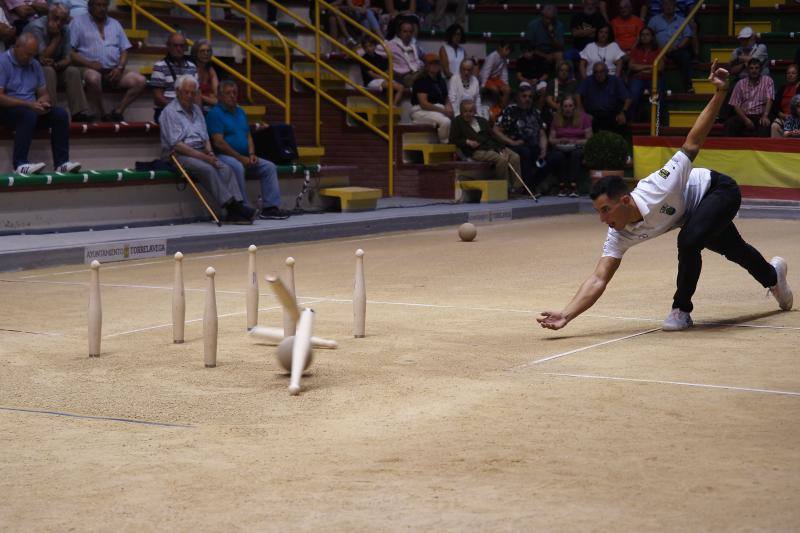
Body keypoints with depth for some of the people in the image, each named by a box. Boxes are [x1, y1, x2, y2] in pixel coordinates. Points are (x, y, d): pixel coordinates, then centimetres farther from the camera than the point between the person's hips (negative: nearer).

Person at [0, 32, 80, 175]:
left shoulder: (35, 65, 13)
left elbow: (44, 94, 18)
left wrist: (43, 102, -9)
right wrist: (28, 104, -25)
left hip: (32, 109, 7)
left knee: (61, 114, -15)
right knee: (28, 114, -37)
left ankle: (61, 163, -18)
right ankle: (20, 164, -39)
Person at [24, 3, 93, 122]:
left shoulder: (64, 30, -2)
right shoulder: (36, 27, -22)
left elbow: (68, 58, -4)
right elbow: (43, 57, -25)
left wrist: (55, 64, -26)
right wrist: (56, 38, -22)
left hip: (53, 68, 6)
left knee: (73, 71, -18)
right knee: (48, 71, -34)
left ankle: (79, 113, -21)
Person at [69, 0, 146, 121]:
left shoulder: (115, 24, 22)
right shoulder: (78, 22, 6)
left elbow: (124, 50, 18)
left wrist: (119, 68, -2)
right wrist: (89, 63, -18)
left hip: (113, 71, 5)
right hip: (90, 69, -5)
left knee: (140, 80, -18)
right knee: (93, 78, -40)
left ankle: (117, 112, -11)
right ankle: (102, 115, -22)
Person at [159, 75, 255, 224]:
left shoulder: (196, 110, 21)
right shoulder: (169, 112, -2)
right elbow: (176, 145, -12)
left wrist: (210, 153, -2)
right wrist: (203, 157, -17)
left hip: (200, 153, 7)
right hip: (179, 156, -6)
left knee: (226, 169, -21)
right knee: (207, 169, -33)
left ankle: (235, 211, -33)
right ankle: (231, 205, -35)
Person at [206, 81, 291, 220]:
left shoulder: (240, 112, 21)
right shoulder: (215, 113, -6)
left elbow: (248, 136, 20)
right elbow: (218, 142, -15)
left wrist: (251, 154, -1)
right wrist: (240, 158, -16)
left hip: (244, 158, 8)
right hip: (224, 156, -8)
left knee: (269, 167, -7)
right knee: (237, 167, -38)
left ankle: (270, 207, -11)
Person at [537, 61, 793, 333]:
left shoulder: (657, 189, -43)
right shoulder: (619, 235, -26)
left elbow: (692, 143, -38)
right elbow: (598, 279, -29)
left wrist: (720, 93, -45)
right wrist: (565, 315, -43)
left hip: (718, 189, -6)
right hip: (696, 212, 6)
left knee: (689, 240, -32)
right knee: (734, 250, 28)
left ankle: (682, 310, -13)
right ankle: (773, 275, 60)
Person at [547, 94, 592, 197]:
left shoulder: (584, 117, 7)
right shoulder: (557, 119, 14)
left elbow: (589, 139, 3)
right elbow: (551, 139, 11)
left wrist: (575, 142, -13)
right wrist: (560, 141, -9)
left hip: (579, 147, -1)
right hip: (560, 148, 1)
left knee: (576, 154, -37)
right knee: (557, 156, -34)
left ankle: (573, 185, -39)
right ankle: (562, 185, -30)